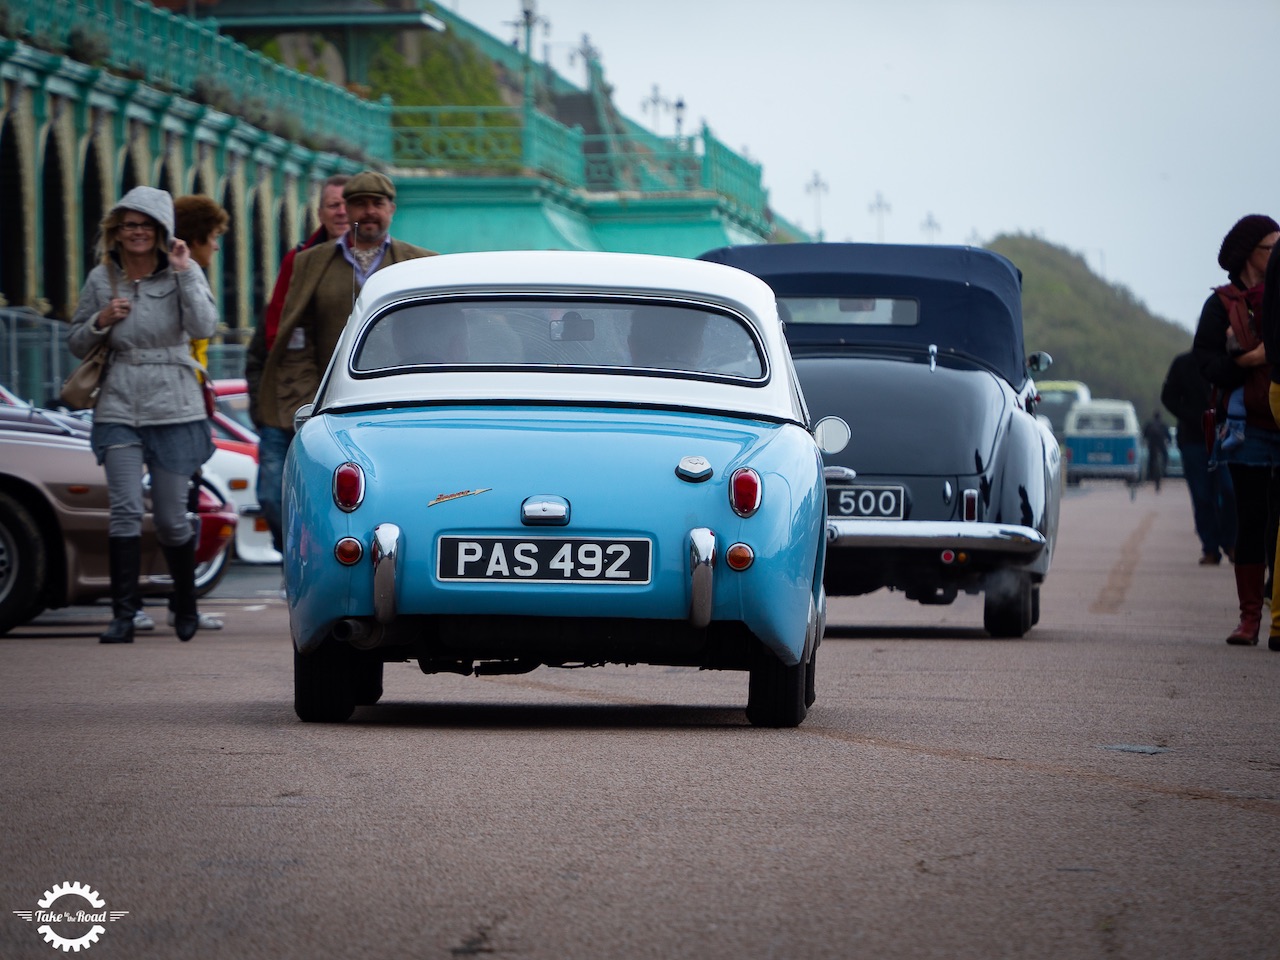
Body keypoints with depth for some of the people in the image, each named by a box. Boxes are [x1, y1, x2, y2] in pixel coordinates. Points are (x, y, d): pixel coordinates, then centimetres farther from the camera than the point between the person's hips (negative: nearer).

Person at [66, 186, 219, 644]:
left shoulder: (183, 274, 1)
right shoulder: (102, 279, 7)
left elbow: (203, 327, -15)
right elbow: (76, 343, 14)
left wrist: (185, 272, -17)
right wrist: (101, 320, -6)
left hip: (174, 411, -1)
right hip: (119, 409, 1)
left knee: (171, 519, 3)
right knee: (125, 509, -13)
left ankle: (186, 606, 25)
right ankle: (123, 615, -12)